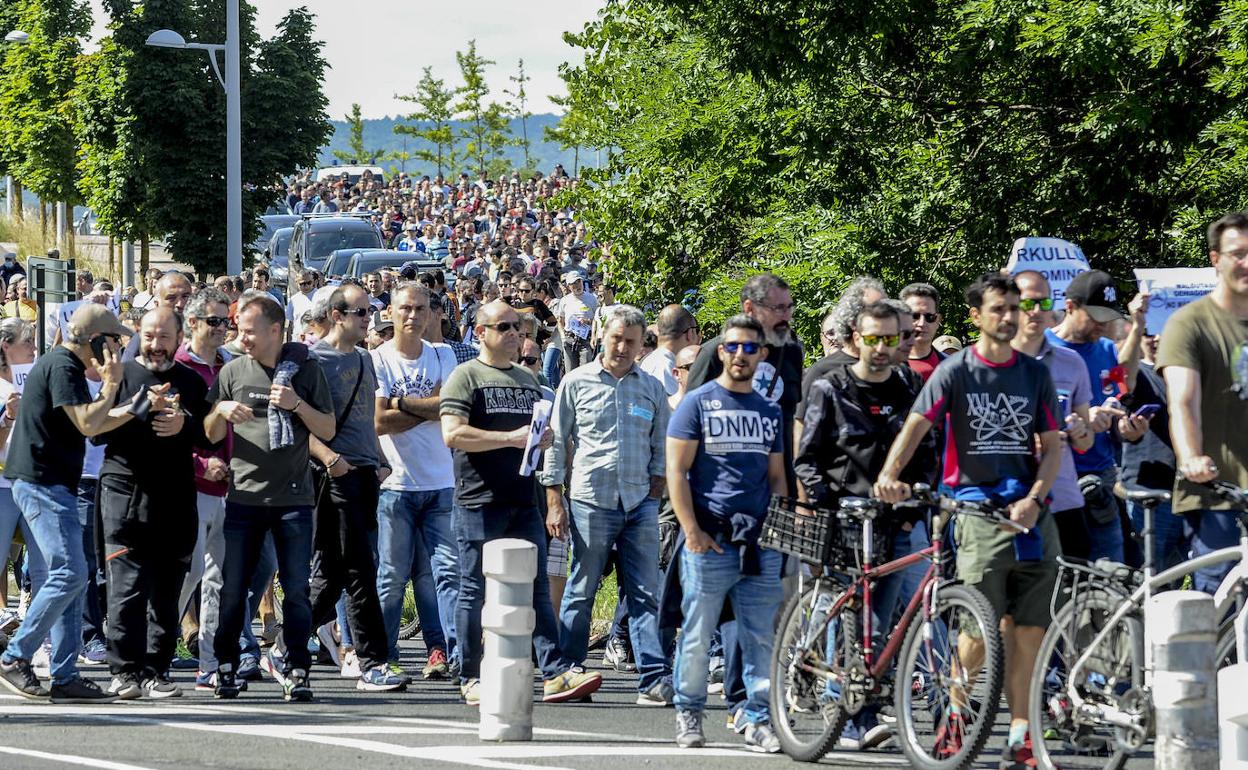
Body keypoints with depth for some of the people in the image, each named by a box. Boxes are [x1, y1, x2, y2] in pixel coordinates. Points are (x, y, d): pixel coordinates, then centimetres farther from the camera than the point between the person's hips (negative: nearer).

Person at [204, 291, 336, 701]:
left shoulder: (306, 370, 2)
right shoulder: (233, 372, 6)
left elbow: (328, 430, 3)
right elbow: (210, 435, 10)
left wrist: (297, 405, -13)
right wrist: (221, 411, -11)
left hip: (292, 498, -1)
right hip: (244, 495, 1)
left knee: (296, 590, -2)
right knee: (233, 589, 2)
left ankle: (295, 671, 6)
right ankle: (226, 667, 14)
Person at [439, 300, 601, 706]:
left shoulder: (527, 380, 20)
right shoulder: (466, 376, -2)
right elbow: (453, 434, -14)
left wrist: (544, 439, 5)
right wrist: (510, 438, -17)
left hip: (523, 501, 6)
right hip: (480, 501, -6)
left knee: (537, 589, 0)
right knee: (475, 591, 0)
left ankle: (554, 674, -4)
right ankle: (471, 679, 7)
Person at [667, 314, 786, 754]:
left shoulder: (770, 411, 17)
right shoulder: (698, 403, 2)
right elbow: (676, 471, -2)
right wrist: (692, 531, -11)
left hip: (760, 544, 4)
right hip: (709, 543, -4)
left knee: (762, 639, 2)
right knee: (697, 638, 0)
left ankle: (758, 719, 7)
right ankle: (688, 714, 12)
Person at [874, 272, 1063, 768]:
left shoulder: (1035, 374, 11)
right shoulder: (956, 371, 2)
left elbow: (1052, 446, 10)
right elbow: (916, 427, -8)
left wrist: (1033, 500, -7)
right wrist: (890, 474, -27)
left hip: (1030, 508, 3)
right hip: (976, 502, -3)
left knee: (1030, 630, -1)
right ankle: (956, 708, 9)